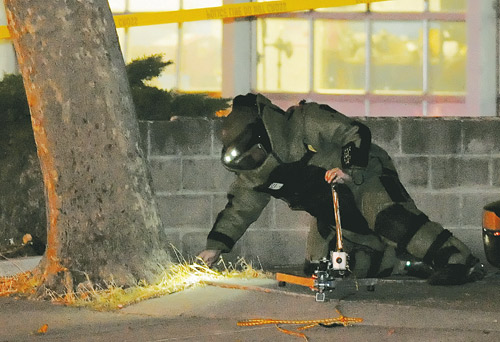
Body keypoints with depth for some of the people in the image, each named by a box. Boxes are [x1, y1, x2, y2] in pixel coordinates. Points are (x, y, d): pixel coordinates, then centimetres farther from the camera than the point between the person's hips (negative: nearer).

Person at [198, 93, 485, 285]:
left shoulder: (305, 122, -19)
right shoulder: (255, 172, 2)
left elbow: (357, 133, -20)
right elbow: (239, 208, 11)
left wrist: (349, 169, -33)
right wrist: (215, 246, 5)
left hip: (365, 179, -8)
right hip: (333, 212, 8)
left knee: (388, 219, -37)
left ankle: (463, 263, -43)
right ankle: (407, 262, -4)